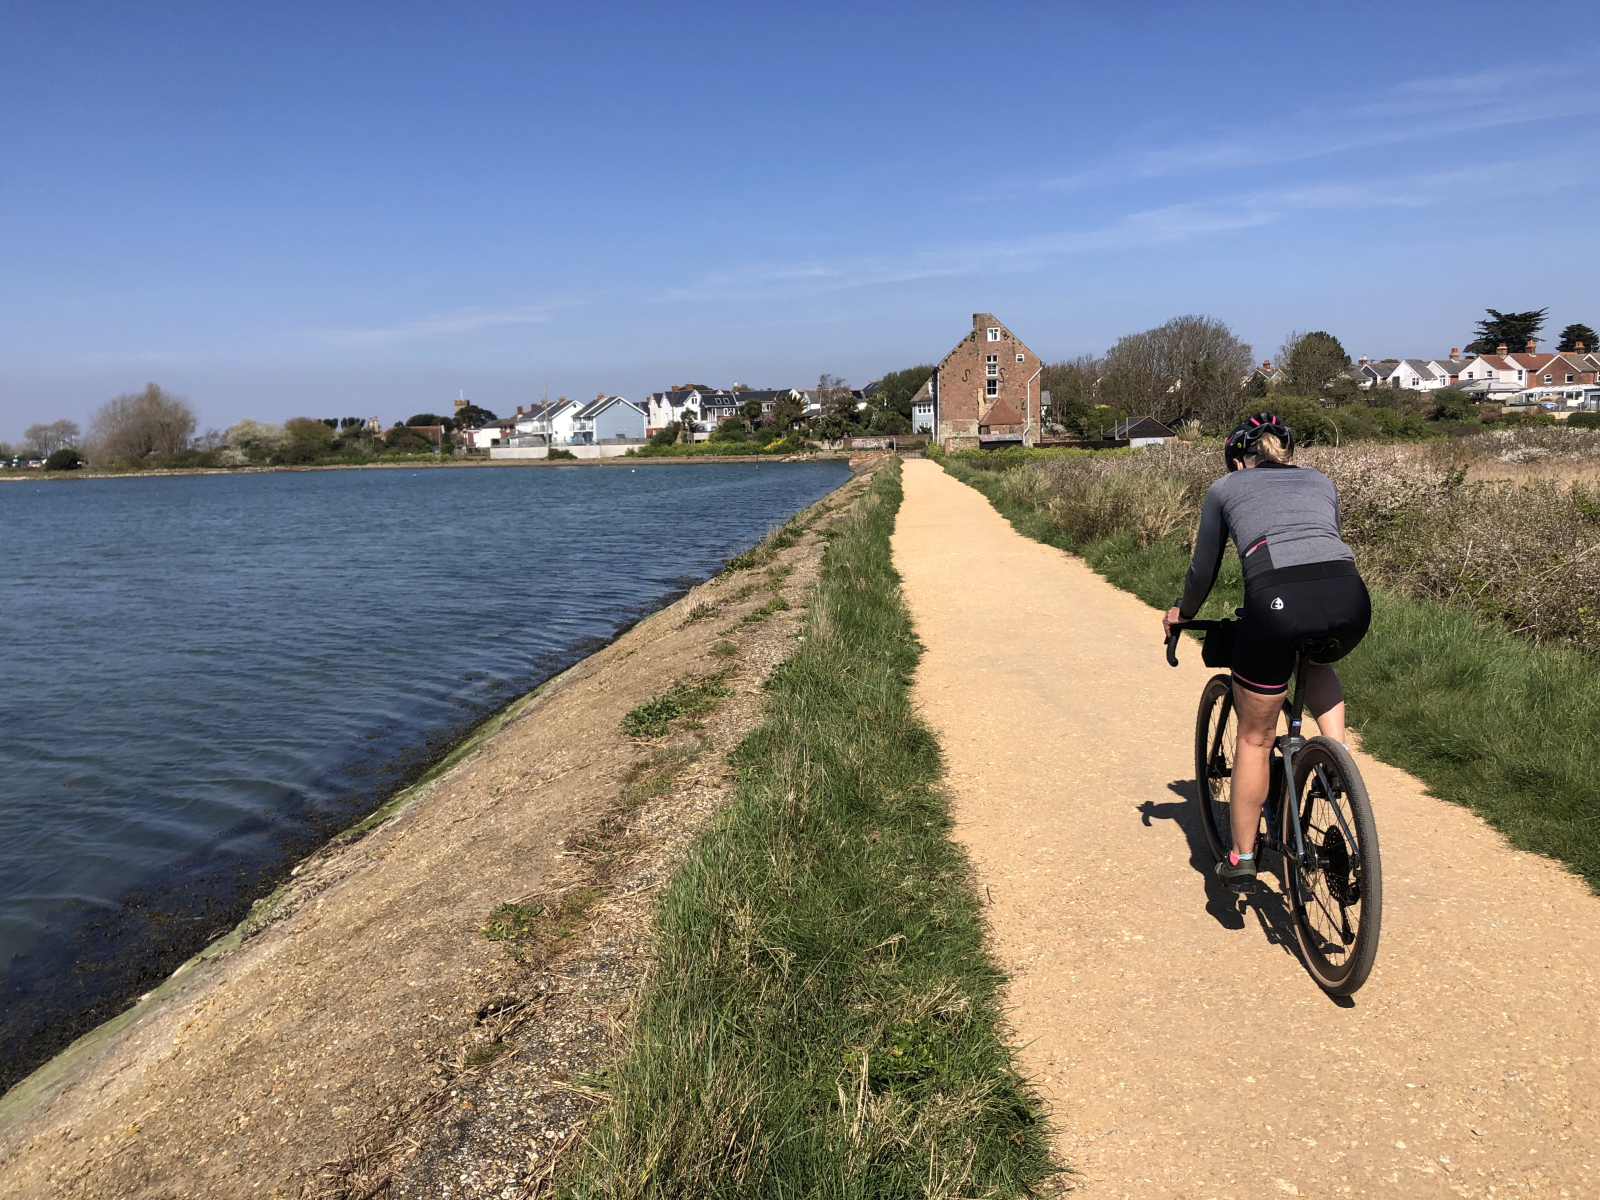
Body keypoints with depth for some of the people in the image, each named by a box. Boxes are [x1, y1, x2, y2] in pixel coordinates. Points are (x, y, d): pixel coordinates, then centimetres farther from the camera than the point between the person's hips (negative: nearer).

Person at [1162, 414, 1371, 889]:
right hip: (1350, 598, 3)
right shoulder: (1320, 481, 33)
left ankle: (1241, 857, 26)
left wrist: (1183, 612, 49)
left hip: (1277, 600, -3)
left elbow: (1203, 572, 30)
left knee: (1255, 737, 17)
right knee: (1317, 663, 40)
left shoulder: (1225, 487, 25)